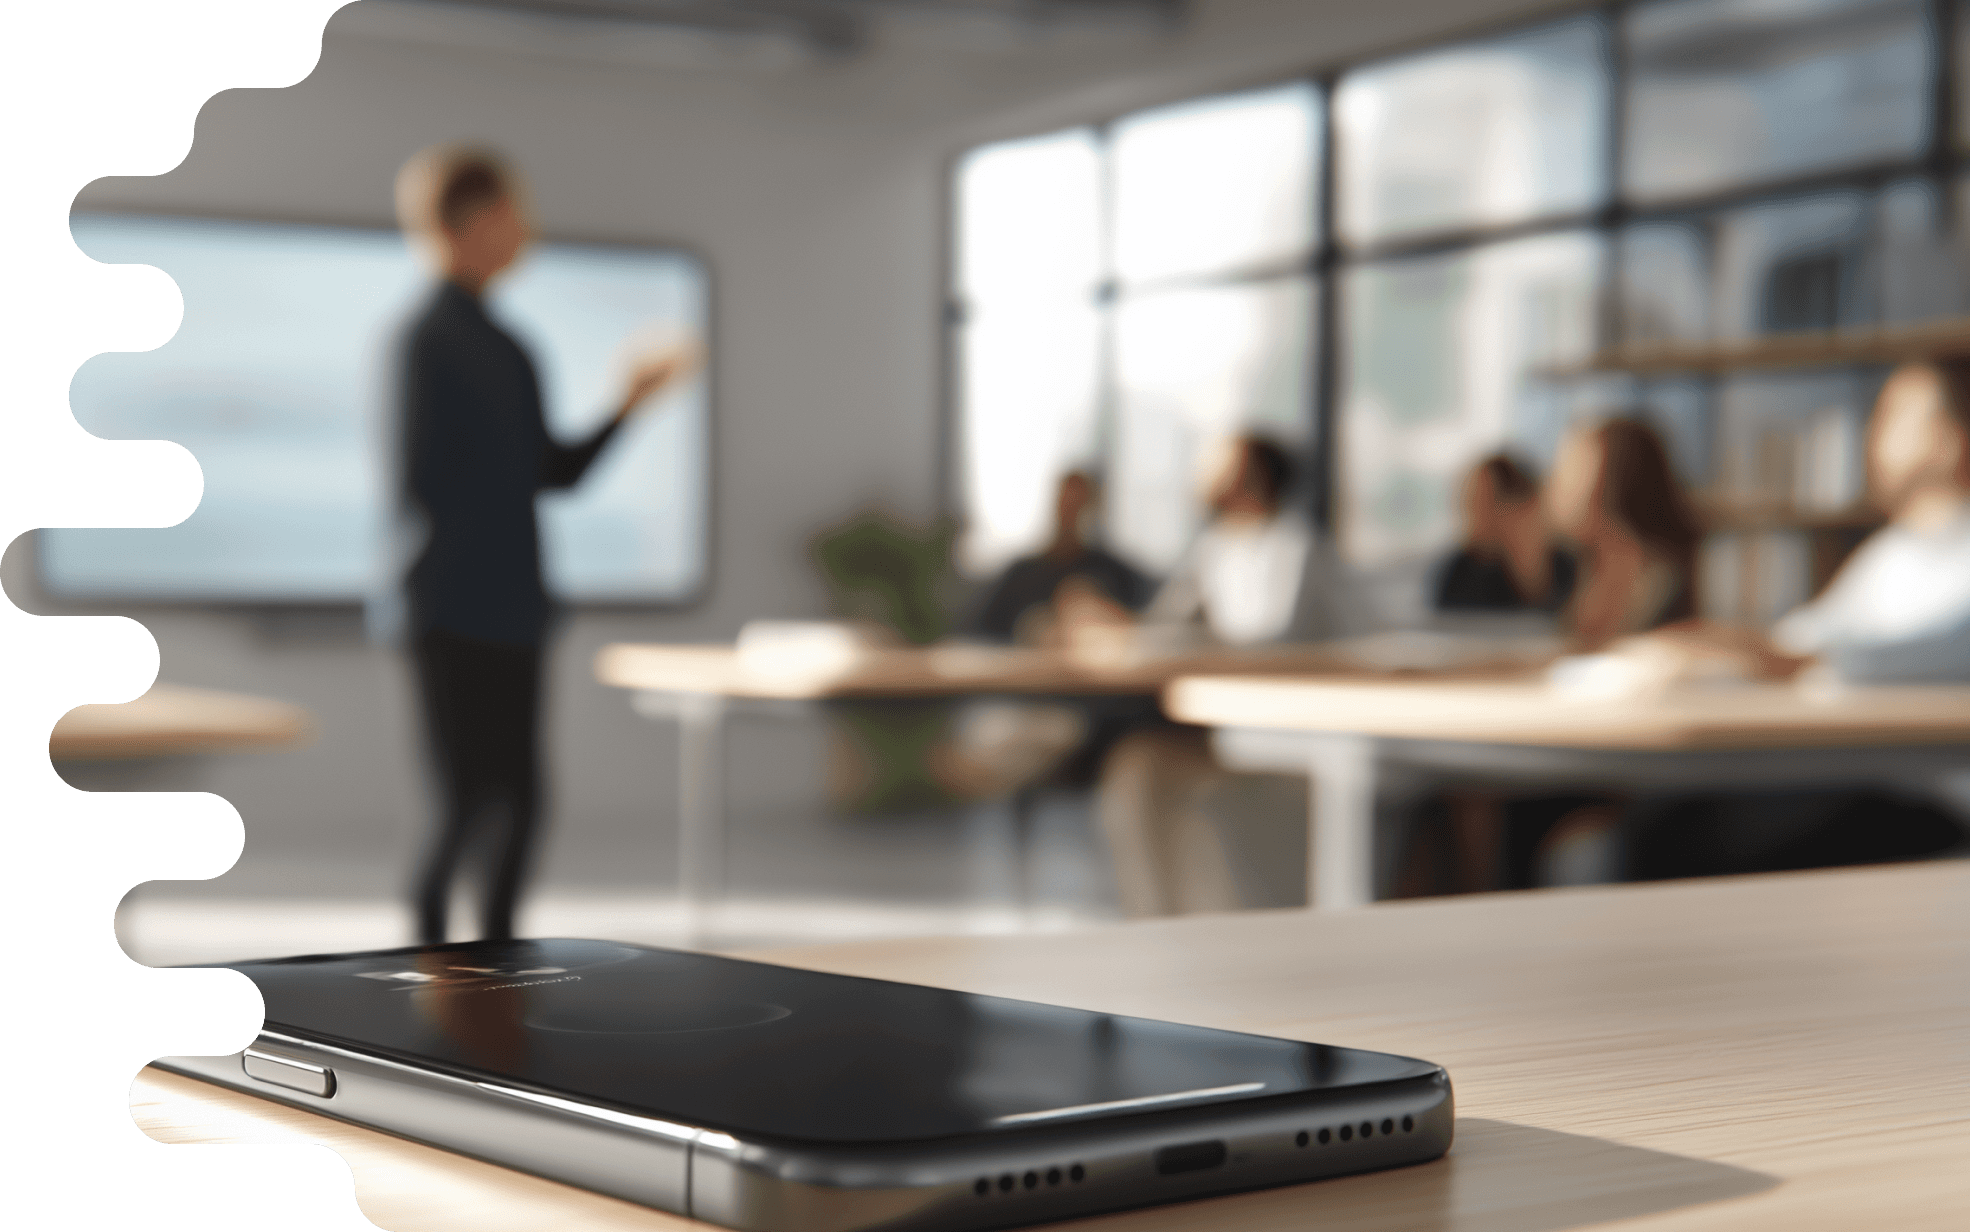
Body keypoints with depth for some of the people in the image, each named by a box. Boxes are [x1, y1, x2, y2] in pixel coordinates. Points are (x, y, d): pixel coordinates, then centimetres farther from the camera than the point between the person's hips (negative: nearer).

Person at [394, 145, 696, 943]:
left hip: (510, 611, 8)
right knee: (470, 802, -6)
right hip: (448, 611, -8)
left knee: (518, 802, 8)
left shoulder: (506, 349, 14)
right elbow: (417, 480, -15)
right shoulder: (427, 339, -11)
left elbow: (555, 472, 16)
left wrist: (627, 406, 8)